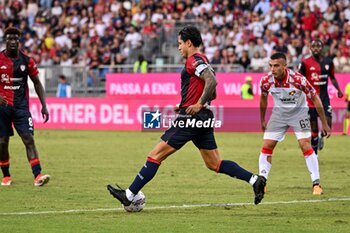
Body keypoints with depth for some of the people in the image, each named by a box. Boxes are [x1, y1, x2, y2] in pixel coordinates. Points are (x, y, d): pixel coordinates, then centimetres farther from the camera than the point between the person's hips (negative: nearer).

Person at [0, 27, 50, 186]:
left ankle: (37, 175, -20)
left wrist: (44, 106, 2)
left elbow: (37, 83, 8)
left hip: (21, 107, 0)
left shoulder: (27, 61, 2)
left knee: (29, 139, -12)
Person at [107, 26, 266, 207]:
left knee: (155, 155, -6)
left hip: (191, 118, -10)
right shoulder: (202, 61, 20)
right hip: (204, 118, 10)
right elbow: (212, 95, 25)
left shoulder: (195, 60, -10)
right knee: (214, 164, 11)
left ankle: (129, 195, -5)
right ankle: (254, 180, 0)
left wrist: (198, 105, -26)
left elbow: (211, 81, -27)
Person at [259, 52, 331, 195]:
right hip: (279, 113, 3)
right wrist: (262, 121, 17)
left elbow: (315, 99, -16)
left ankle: (316, 184, -10)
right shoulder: (266, 81, -17)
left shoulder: (297, 79, -28)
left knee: (305, 145, -17)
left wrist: (324, 124, -13)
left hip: (299, 112, -3)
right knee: (266, 146, -4)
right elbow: (263, 99, 7)